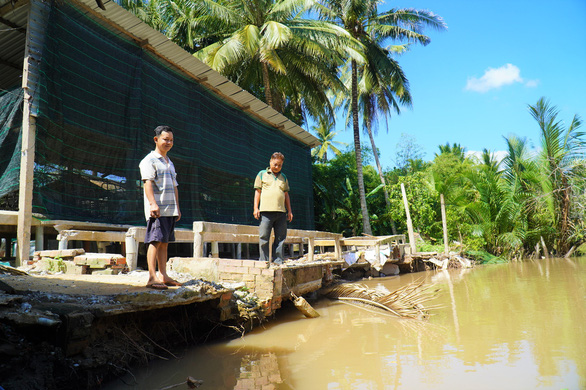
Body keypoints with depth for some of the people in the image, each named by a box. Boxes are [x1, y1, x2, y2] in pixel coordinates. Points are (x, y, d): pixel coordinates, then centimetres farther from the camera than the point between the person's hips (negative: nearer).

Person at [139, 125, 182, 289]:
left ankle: (163, 276, 12)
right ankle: (152, 277, -13)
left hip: (170, 210, 8)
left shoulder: (170, 163, 25)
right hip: (157, 210, -8)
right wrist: (153, 204, -25)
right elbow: (148, 183, -13)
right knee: (155, 241, -12)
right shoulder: (149, 160, -1)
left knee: (164, 242, 8)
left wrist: (177, 208, 21)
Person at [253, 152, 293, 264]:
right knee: (264, 238, -5)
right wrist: (256, 208, -2)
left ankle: (278, 262, 7)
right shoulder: (262, 174, 11)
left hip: (281, 212, 4)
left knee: (280, 238, 2)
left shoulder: (283, 177, 21)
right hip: (266, 211, -3)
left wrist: (289, 211, 15)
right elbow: (257, 191, 7)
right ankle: (263, 262, 1)